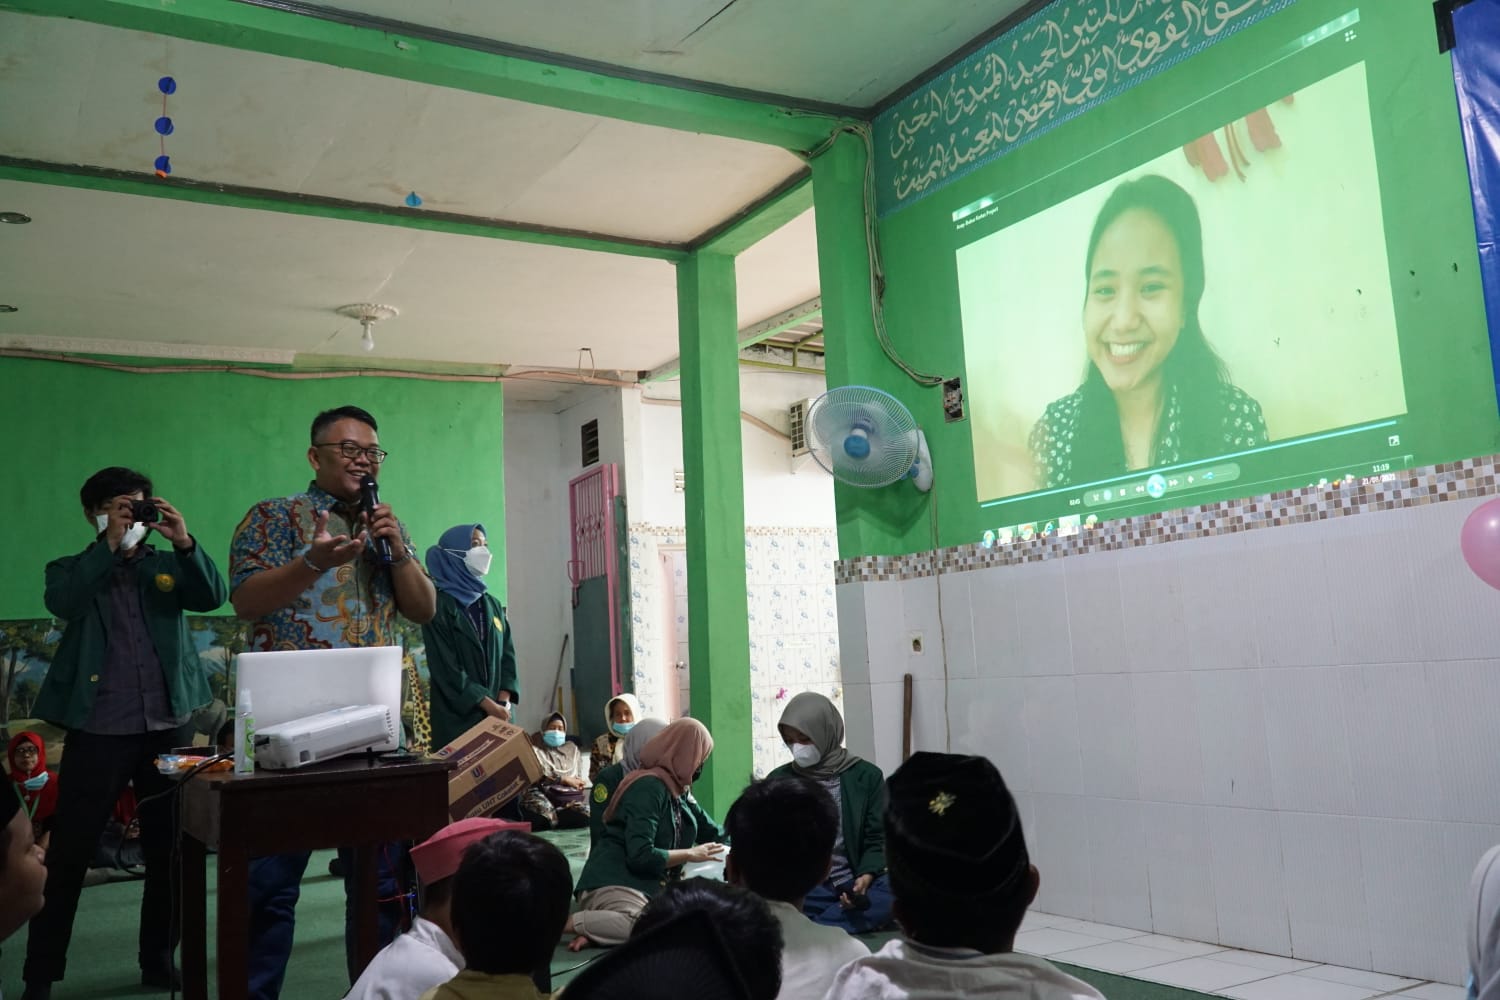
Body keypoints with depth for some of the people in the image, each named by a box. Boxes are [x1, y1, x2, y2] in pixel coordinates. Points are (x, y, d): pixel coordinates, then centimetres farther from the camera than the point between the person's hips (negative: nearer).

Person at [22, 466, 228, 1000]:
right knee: (68, 853, 2)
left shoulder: (168, 565, 11)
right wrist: (110, 546, -21)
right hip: (98, 727, -2)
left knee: (171, 848, 8)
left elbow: (212, 596, -7)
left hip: (168, 724, 2)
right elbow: (61, 603, -16)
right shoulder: (72, 570, 6)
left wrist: (185, 543, -20)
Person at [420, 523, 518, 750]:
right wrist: (490, 706, -15)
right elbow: (446, 668, -12)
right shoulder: (439, 605, -5)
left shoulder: (491, 604, 15)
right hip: (458, 718, -5)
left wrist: (503, 703, -6)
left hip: (498, 715, 6)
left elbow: (507, 655, 10)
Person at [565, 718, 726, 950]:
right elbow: (640, 856, -19)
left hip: (648, 887, 10)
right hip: (613, 884, -9)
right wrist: (691, 854, -8)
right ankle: (564, 922, -24)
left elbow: (712, 833, 30)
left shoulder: (679, 791, 16)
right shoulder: (649, 787, -12)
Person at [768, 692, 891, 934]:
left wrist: (865, 878, -16)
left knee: (895, 891, -32)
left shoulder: (866, 776, 5)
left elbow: (877, 839, 5)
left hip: (851, 884, 1)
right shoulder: (779, 780, 8)